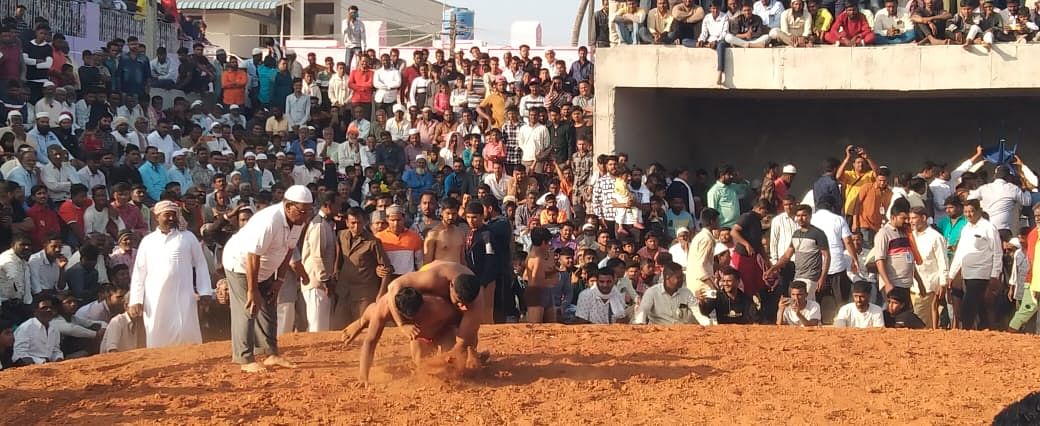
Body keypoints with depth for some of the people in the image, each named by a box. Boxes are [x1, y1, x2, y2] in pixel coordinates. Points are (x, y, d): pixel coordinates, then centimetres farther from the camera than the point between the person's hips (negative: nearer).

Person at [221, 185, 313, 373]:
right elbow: (252, 258, -32)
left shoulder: (298, 221, -12)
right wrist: (252, 291, -26)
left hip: (265, 269, 8)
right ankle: (246, 360, -8)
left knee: (268, 309, 9)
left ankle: (272, 354, 14)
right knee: (247, 311, -10)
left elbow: (288, 250, 2)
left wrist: (279, 280, 2)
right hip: (241, 263, -8)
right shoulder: (269, 221, -36)